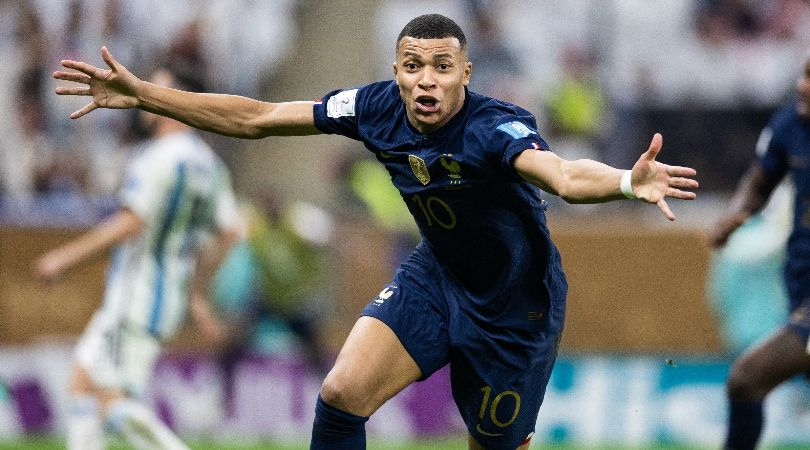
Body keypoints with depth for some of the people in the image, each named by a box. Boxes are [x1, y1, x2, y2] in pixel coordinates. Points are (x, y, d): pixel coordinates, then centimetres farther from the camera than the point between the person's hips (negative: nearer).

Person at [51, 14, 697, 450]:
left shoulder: (495, 128, -32)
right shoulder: (378, 108, -15)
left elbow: (562, 174, -53)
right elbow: (256, 118, -6)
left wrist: (628, 182, -75)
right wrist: (141, 95, -8)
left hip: (515, 304, -4)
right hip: (437, 276, 4)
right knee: (342, 392, -12)